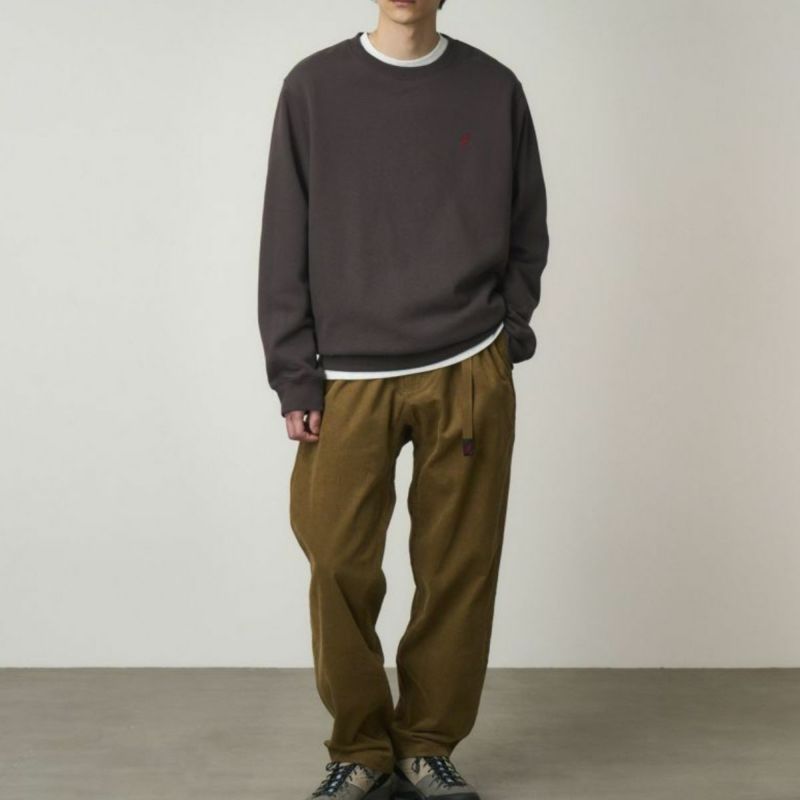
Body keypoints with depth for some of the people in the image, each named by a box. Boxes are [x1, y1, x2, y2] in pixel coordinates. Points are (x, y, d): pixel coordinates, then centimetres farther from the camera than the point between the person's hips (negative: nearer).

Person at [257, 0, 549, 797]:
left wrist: (504, 336, 1)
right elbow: (284, 244, 2)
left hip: (471, 378, 1)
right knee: (338, 563, -3)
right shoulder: (313, 88, 3)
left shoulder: (494, 89, 6)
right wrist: (296, 380, -3)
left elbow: (528, 231, 12)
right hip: (349, 380, 0)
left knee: (459, 568, 3)